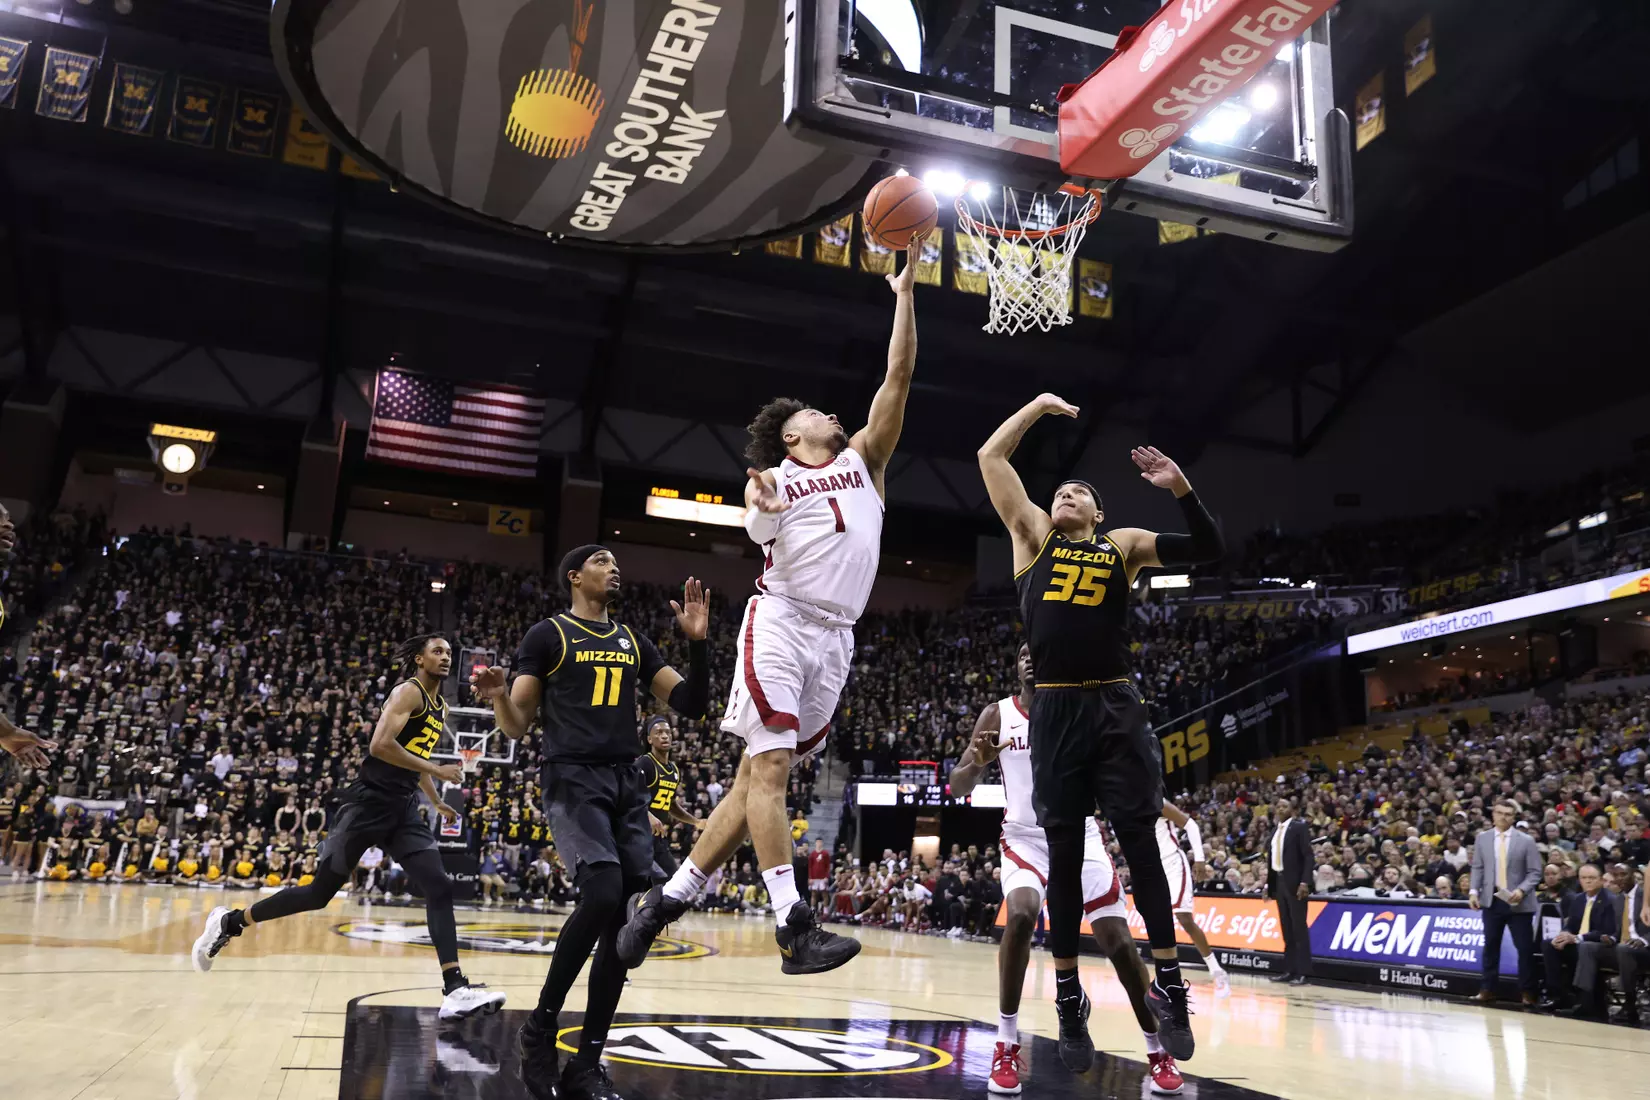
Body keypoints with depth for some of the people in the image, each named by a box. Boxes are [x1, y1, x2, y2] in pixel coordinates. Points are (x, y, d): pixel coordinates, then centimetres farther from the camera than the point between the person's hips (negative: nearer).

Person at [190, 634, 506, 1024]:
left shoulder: (441, 709, 17)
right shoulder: (409, 692, -10)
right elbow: (380, 745, -24)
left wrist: (437, 802, 27)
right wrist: (435, 770, -20)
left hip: (404, 808, 8)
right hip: (369, 802, -7)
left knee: (440, 888, -8)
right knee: (320, 892, 0)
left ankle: (455, 990, -14)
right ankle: (229, 922, 22)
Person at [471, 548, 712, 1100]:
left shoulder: (634, 642, 17)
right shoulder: (547, 634, 3)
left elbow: (693, 704, 13)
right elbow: (517, 725, 2)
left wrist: (697, 641, 0)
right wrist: (497, 695, -21)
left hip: (627, 784, 6)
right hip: (572, 779, -5)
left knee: (627, 918, -2)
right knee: (602, 895, -26)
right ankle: (540, 1026, -4)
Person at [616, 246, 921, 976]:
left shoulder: (863, 459, 20)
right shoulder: (771, 476, 10)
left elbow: (898, 378, 12)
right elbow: (758, 530, -12)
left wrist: (905, 295, 9)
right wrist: (762, 510, -35)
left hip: (836, 638, 4)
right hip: (781, 623, -4)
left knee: (759, 776, 3)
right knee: (770, 767, -14)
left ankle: (664, 902, 11)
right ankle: (794, 928, -16)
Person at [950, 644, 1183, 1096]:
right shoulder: (997, 715, -3)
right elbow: (958, 787, -6)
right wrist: (977, 762, -27)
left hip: (1081, 837, 1)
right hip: (1025, 839, -1)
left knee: (1119, 942, -5)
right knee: (1020, 916, -28)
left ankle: (1158, 1051, 15)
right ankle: (1006, 1046, -14)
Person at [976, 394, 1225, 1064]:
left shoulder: (1123, 545, 12)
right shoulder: (1033, 533, 13)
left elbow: (1209, 550, 6)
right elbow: (990, 457, 11)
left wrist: (1180, 488, -6)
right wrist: (1038, 406, 16)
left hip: (1116, 708, 0)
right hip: (1055, 711, 1)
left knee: (1140, 842, -1)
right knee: (1063, 854, 5)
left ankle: (1170, 986, 7)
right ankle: (1068, 998, 13)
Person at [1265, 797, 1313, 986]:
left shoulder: (1299, 827, -6)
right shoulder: (1274, 831, 14)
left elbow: (1308, 855, -12)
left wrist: (1304, 882, -21)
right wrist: (1268, 883, 12)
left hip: (1294, 882, -7)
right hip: (1279, 881, 7)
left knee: (1299, 927, -5)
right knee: (1286, 929, 10)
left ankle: (1302, 972, -3)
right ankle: (1289, 969, 15)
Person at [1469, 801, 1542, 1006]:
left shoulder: (1526, 841, -1)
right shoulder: (1482, 838, 7)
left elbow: (1535, 872, -2)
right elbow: (1477, 868, 10)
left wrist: (1521, 890, -17)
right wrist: (1474, 891, -3)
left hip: (1518, 902, -2)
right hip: (1491, 900, 2)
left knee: (1524, 947, 1)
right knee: (1490, 946, 5)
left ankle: (1527, 991, 12)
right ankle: (1488, 989, 11)